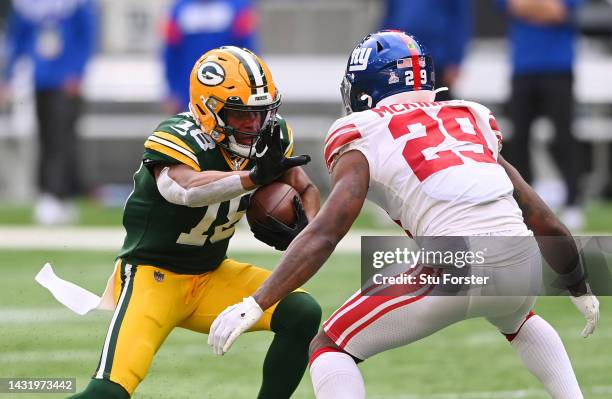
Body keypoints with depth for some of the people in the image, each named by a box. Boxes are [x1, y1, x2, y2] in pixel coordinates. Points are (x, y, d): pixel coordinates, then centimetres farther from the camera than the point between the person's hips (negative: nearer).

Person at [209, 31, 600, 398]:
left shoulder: (362, 142, 10)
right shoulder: (472, 119, 25)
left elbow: (324, 235, -4)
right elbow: (545, 222, 27)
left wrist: (254, 305, -6)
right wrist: (580, 288, 42)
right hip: (522, 261, 5)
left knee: (330, 348, 10)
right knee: (520, 320, 41)